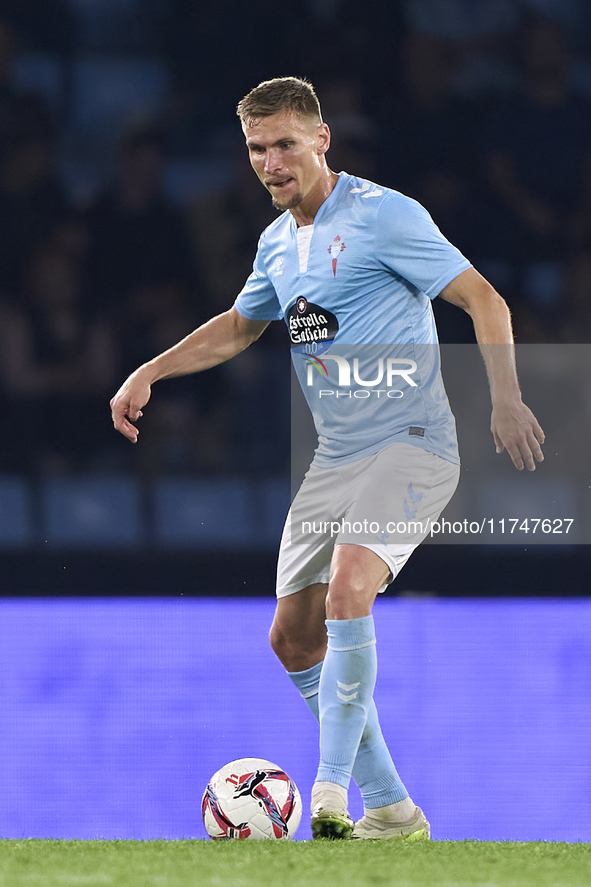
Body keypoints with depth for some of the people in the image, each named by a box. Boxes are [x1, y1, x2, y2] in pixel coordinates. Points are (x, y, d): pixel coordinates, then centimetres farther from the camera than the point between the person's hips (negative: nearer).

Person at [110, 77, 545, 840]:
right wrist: (148, 374, 22)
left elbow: (483, 301, -11)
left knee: (347, 587, -30)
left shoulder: (382, 214, -11)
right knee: (293, 637, 5)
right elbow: (238, 327, 30)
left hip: (410, 443, -8)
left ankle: (330, 791, -30)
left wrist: (506, 399, -22)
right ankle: (390, 810, 14)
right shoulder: (277, 242, 12)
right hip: (336, 457, 8)